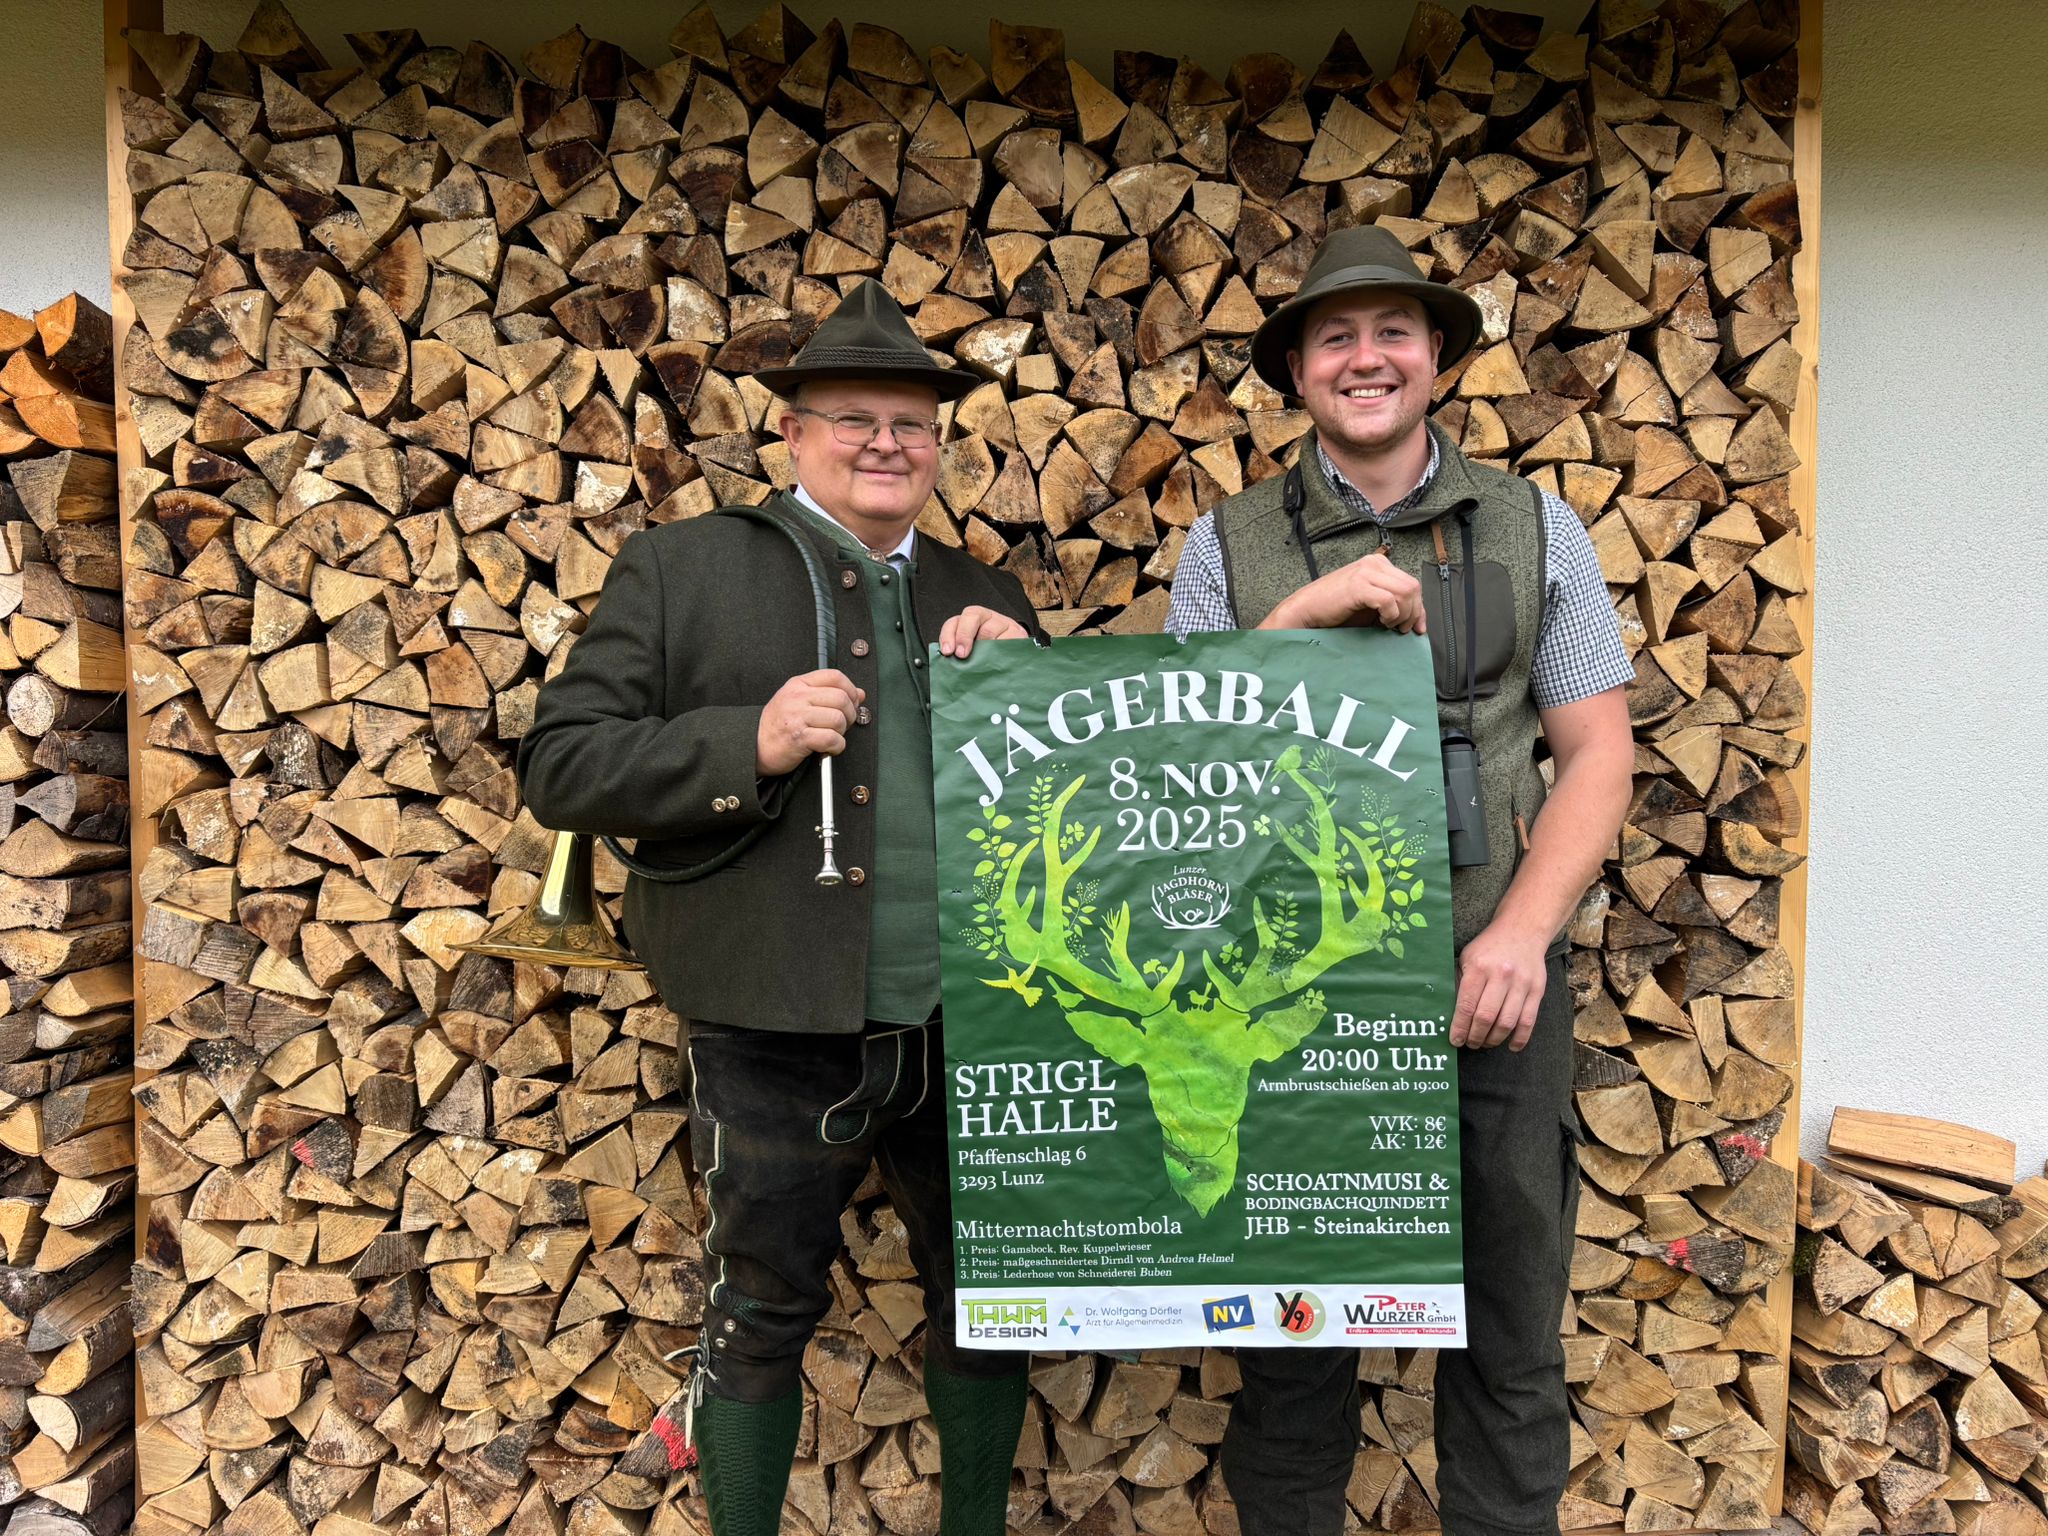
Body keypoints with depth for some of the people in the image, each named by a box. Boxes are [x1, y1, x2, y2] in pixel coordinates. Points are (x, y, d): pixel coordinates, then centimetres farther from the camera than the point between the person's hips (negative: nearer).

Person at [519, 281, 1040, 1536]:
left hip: (967, 1031, 4)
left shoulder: (983, 601, 11)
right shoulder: (681, 567, 0)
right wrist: (748, 744, -20)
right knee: (763, 1317, 14)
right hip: (778, 1039, -4)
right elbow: (560, 768, -6)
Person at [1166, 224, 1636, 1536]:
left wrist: (1522, 931, -12)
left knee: (1508, 1322, 13)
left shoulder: (1535, 530, 4)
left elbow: (1597, 754, 2)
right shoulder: (1231, 549, 2)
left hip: (1491, 981, 1)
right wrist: (1300, 614, -16)